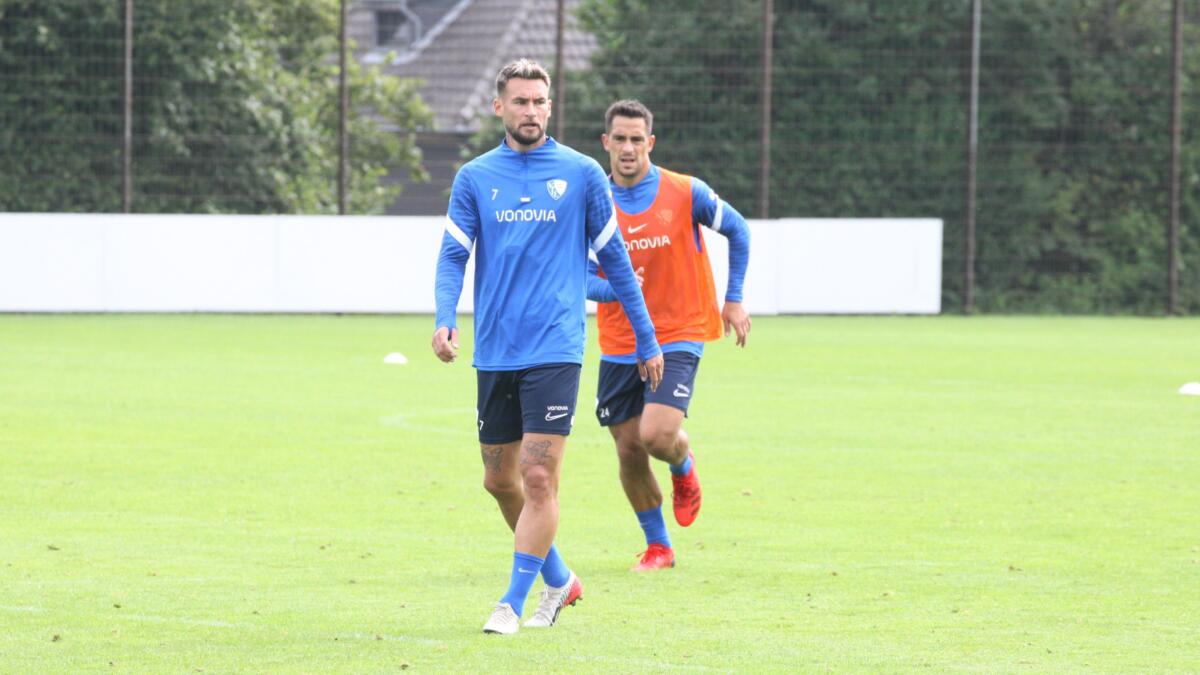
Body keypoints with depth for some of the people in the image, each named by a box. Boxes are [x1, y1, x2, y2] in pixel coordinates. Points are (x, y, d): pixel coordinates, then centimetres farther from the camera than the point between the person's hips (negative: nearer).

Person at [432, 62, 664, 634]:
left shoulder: (582, 174, 3)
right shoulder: (475, 178, 8)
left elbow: (614, 259, 9)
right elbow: (453, 255, 2)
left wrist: (647, 340, 12)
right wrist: (445, 320, -17)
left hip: (555, 351, -3)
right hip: (494, 352, 3)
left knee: (539, 476, -12)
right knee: (500, 479, 10)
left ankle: (513, 603, -5)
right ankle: (558, 578, 29)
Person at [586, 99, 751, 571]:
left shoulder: (685, 193, -7)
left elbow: (737, 231, 9)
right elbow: (582, 277, -3)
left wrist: (733, 299, 7)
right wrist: (615, 288, -25)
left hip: (678, 338, -3)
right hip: (619, 345, 3)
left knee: (657, 434, -20)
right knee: (629, 449, 4)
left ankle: (684, 467, 18)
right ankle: (657, 545, 23)